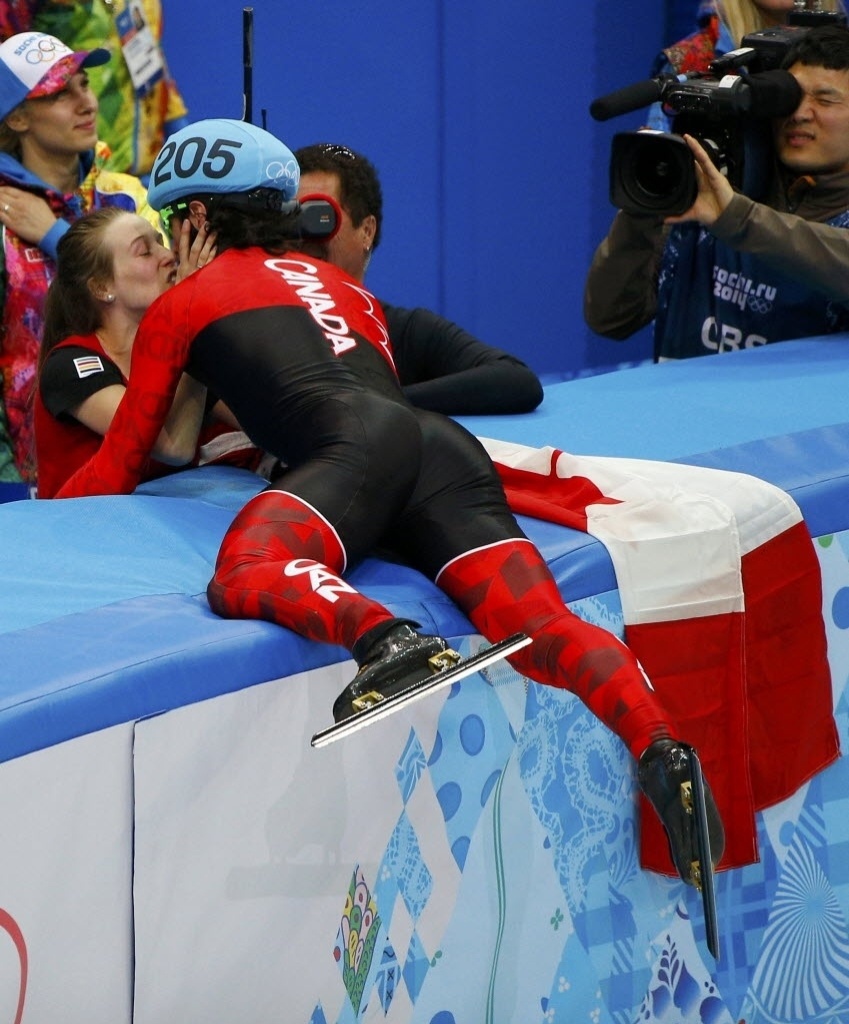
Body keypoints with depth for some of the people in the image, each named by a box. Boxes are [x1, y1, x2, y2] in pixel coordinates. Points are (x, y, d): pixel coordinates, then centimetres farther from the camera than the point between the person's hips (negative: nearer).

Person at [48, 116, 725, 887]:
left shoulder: (182, 304, 22)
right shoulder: (340, 285, 36)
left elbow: (120, 468, 26)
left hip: (362, 448, -6)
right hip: (447, 447, 6)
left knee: (243, 580, -26)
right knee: (546, 629, -13)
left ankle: (391, 643, -54)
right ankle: (660, 750, -39)